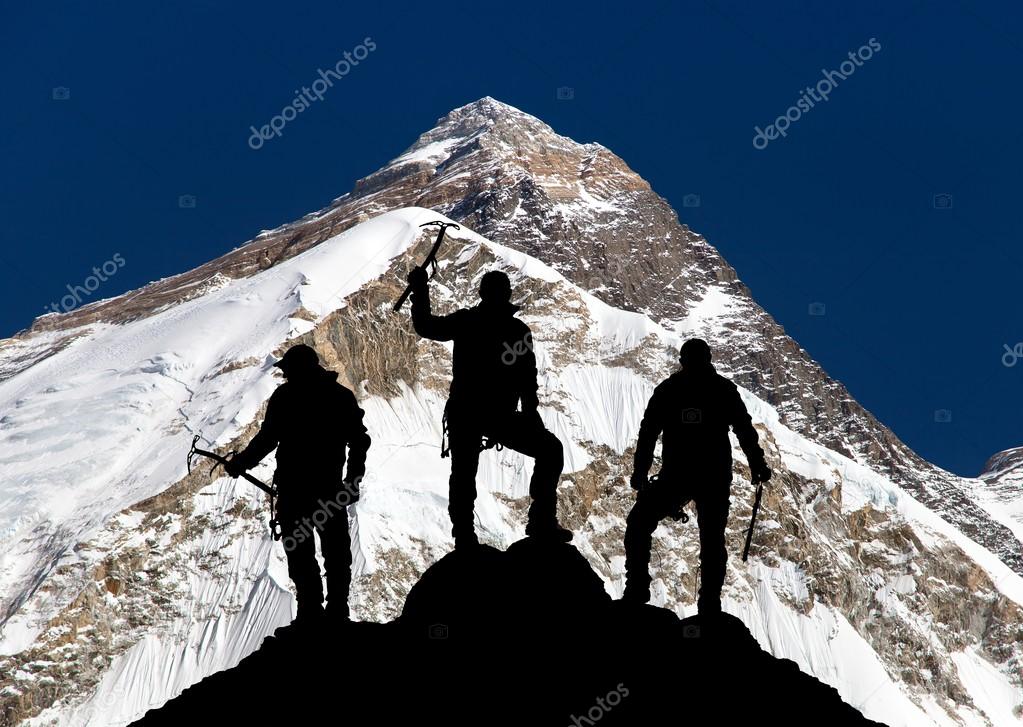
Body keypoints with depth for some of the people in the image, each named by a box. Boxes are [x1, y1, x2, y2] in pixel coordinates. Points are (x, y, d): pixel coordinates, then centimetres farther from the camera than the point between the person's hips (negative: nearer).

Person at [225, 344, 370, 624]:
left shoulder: (285, 396, -6)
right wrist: (353, 480, 13)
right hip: (331, 485, 4)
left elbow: (266, 438, -7)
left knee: (300, 553, 3)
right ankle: (338, 613, 11)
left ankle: (311, 612, -1)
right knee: (336, 553, 12)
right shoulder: (342, 396, 6)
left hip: (293, 487, -3)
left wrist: (239, 463, 6)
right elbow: (359, 441, 7)